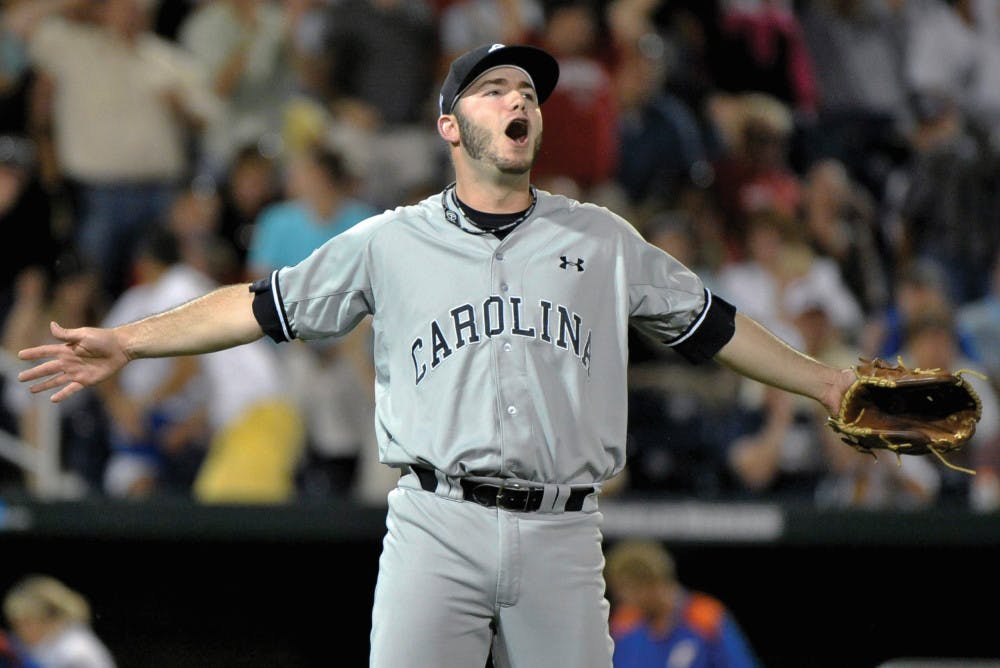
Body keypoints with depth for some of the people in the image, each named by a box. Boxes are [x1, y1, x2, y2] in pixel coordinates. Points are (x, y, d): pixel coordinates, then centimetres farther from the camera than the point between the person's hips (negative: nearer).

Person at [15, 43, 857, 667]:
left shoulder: (603, 240, 15)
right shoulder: (391, 242, 11)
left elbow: (713, 324, 21)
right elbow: (264, 306, 12)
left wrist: (824, 382, 20)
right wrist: (128, 342, 6)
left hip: (562, 538, 2)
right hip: (438, 525, -1)